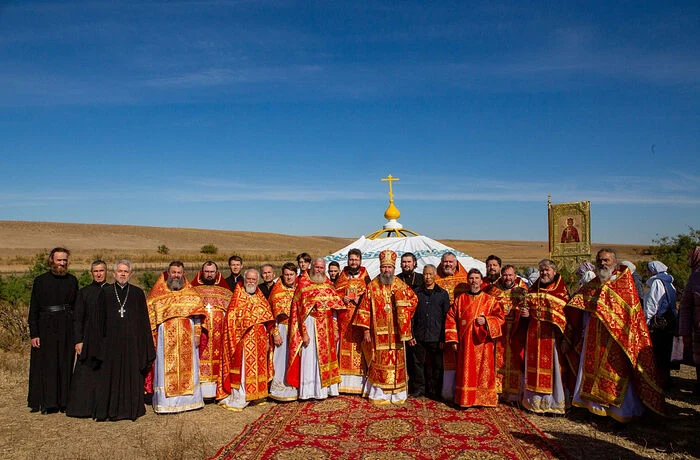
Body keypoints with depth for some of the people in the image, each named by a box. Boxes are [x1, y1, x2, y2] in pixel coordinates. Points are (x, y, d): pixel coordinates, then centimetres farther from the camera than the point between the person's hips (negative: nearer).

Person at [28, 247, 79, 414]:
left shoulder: (72, 280, 7)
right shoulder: (40, 281, 0)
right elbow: (33, 308, 0)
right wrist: (33, 333, -7)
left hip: (67, 328, 2)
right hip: (46, 327, -2)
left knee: (65, 365, 5)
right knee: (47, 365, 1)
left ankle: (64, 402, 12)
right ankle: (47, 402, 10)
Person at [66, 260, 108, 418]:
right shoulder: (84, 292, 4)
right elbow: (77, 319, 2)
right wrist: (78, 341, -5)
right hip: (89, 340, -1)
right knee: (85, 374, 1)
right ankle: (83, 407, 11)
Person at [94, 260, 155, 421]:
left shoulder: (138, 293, 6)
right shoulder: (105, 292, 6)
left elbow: (144, 320, 5)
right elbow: (100, 319, 5)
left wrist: (145, 346, 0)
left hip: (132, 341, 0)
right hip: (111, 341, 0)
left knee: (132, 375, 4)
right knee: (110, 376, 4)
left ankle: (130, 409, 14)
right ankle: (111, 410, 15)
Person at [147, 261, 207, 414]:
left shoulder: (190, 292, 8)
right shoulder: (158, 291, 3)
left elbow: (197, 313, 7)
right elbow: (150, 314, 2)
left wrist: (197, 334, 0)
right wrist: (152, 337, -4)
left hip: (187, 338, 2)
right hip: (166, 338, -2)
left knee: (187, 368, 7)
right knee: (166, 369, 0)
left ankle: (188, 399, 18)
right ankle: (166, 402, 10)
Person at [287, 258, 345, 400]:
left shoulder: (328, 284, 9)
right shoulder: (304, 284, -6)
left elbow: (334, 308, 12)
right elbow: (300, 310, -10)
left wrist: (335, 329, 7)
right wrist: (304, 332, -16)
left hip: (327, 327, 5)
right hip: (311, 324, -5)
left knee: (326, 357, 10)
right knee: (310, 358, -2)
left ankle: (325, 389, 21)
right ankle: (310, 391, 7)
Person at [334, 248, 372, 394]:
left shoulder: (365, 277, 7)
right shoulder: (342, 277, 12)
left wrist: (360, 299, -15)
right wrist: (342, 298, -10)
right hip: (344, 317, 2)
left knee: (358, 347, -4)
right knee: (344, 345, 1)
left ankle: (359, 382, 1)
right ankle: (344, 382, 7)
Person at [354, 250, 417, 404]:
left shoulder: (401, 286, 5)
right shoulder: (372, 286, 1)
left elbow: (413, 299, 12)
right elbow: (365, 309, 0)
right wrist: (366, 330, -4)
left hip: (396, 333, 1)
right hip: (378, 332, -1)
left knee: (396, 361, 4)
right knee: (379, 363, 3)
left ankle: (397, 394, 16)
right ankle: (379, 393, 14)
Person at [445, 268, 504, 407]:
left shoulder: (490, 300, 6)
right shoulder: (460, 299, 8)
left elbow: (500, 318, 1)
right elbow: (450, 319, 6)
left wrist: (486, 321, -16)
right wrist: (452, 339, -1)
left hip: (483, 342, -1)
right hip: (465, 343, 1)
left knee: (483, 370, 1)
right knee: (466, 371, 3)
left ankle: (484, 400, 13)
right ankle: (465, 399, 12)